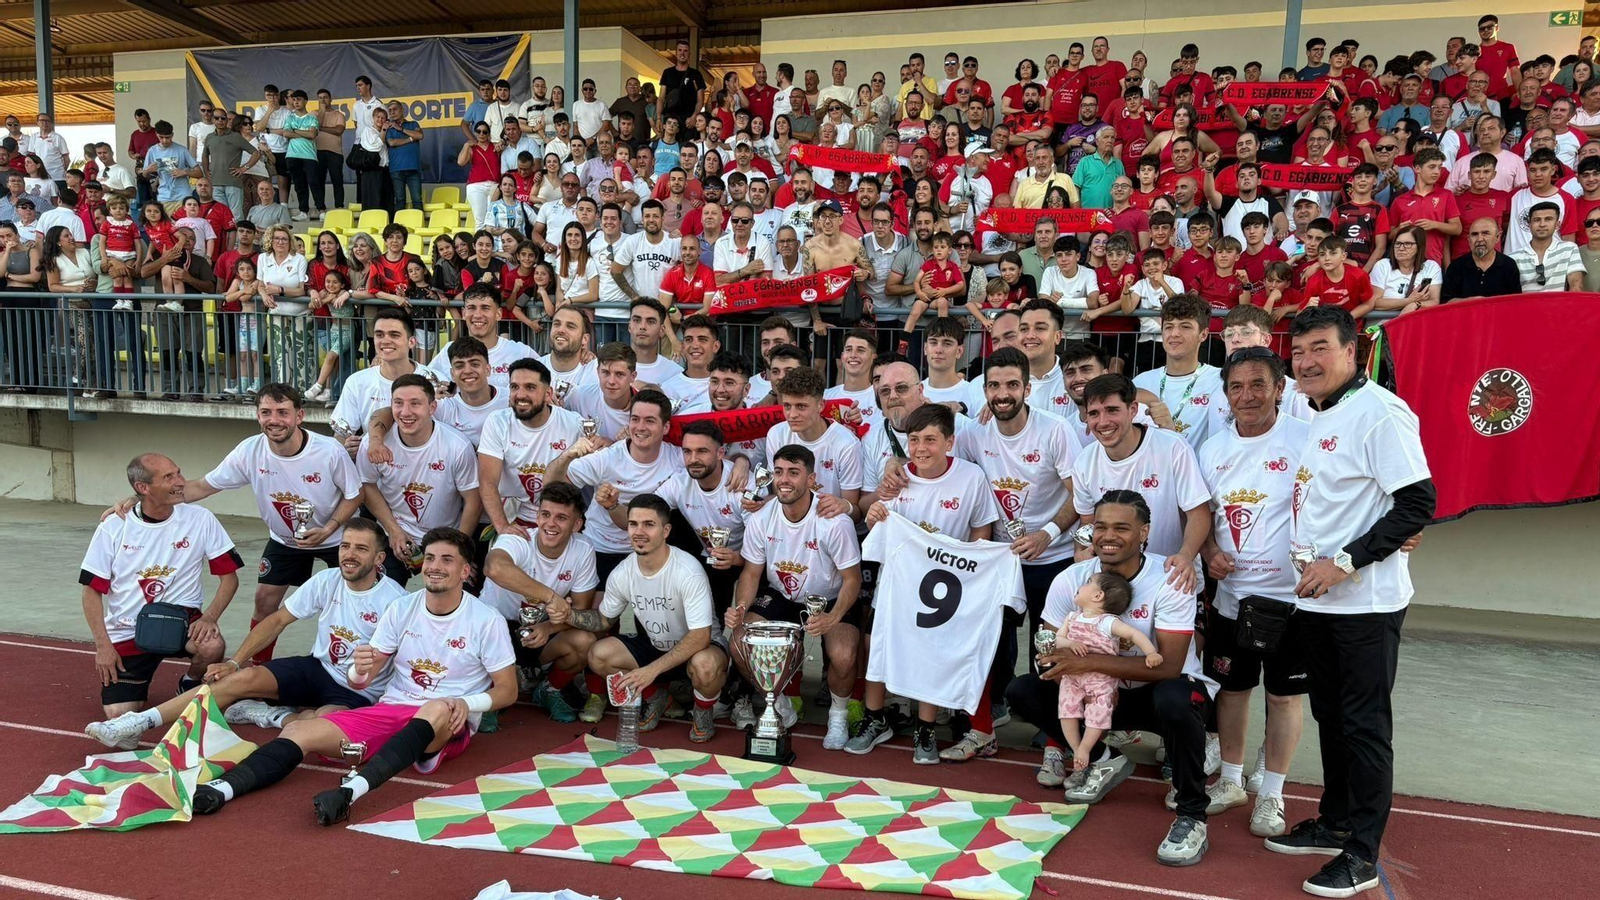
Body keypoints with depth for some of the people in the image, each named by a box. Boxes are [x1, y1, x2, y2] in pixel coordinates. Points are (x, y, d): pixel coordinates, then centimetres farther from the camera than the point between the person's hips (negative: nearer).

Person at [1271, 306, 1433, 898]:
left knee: (1364, 723, 0)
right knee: (1329, 715, 17)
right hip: (1315, 598, 8)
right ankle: (1334, 824, 31)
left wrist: (1343, 562, -21)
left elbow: (1418, 503, -19)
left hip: (1366, 601, -8)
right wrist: (1304, 558, 11)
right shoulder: (1311, 417, 11)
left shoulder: (1380, 413, -15)